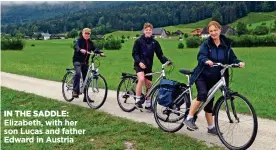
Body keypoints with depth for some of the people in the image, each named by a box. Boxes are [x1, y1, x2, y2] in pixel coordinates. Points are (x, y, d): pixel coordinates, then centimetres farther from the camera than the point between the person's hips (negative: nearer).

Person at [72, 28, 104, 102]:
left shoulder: (90, 42, 8)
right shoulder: (78, 40, -7)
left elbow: (94, 48, -5)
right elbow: (76, 47, -27)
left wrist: (100, 52, -26)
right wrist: (81, 50, -50)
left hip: (85, 62, 6)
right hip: (77, 60, -5)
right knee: (78, 73, -32)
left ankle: (86, 97, 14)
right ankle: (75, 91, -23)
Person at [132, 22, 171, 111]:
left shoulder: (154, 42, 3)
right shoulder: (139, 41, -6)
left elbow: (160, 54, 3)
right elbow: (134, 53, -8)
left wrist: (166, 61, -13)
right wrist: (139, 62, -23)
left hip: (148, 65, 4)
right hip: (139, 64, -4)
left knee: (149, 84, 7)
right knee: (141, 79, -28)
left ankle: (148, 104, 20)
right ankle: (137, 100, -16)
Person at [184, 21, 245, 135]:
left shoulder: (226, 44, 0)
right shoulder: (206, 44, -10)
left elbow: (232, 59, -2)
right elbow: (200, 56, -25)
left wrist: (239, 62, -23)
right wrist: (206, 61, -47)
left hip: (214, 78, 4)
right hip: (202, 75, -3)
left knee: (209, 101, 10)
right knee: (202, 95, -26)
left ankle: (211, 127, 21)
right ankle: (189, 118, -12)